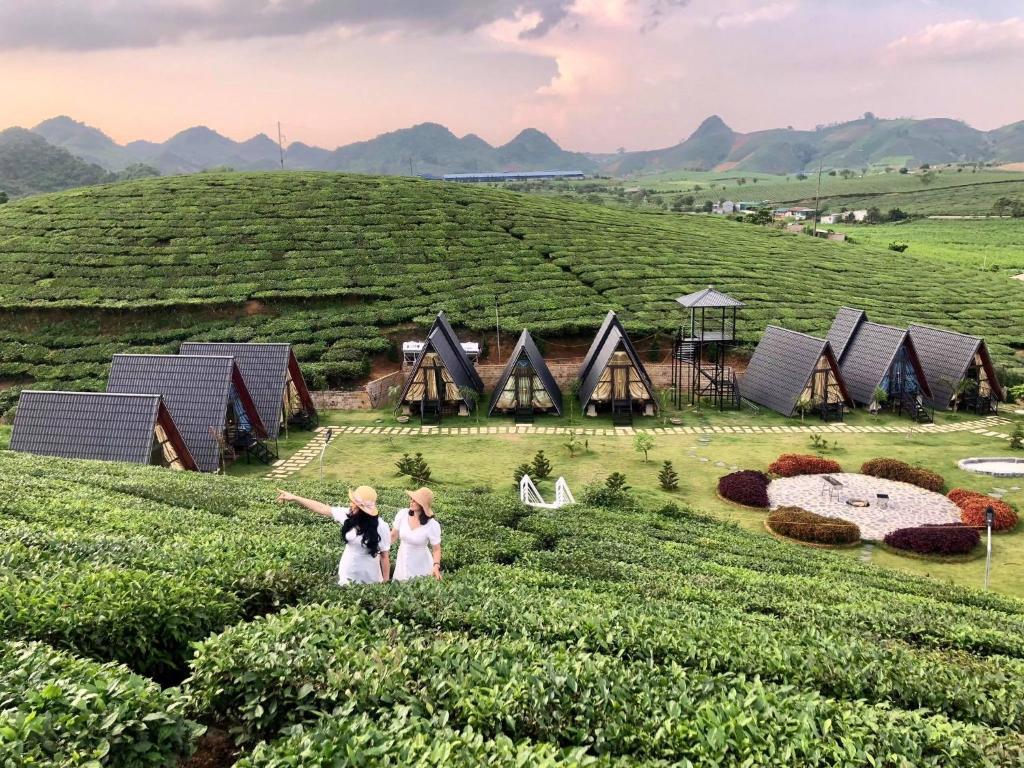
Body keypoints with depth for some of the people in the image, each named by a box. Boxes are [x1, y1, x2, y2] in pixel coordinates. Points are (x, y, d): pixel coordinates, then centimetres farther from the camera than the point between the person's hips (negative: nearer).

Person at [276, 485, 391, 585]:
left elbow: (385, 556, -14)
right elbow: (321, 508, -7)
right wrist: (293, 498, -8)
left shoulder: (380, 527, -22)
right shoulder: (347, 515, -11)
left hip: (369, 579, -4)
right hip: (346, 574, 4)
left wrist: (386, 582, -8)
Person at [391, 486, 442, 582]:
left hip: (421, 566, -3)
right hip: (402, 562, 3)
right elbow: (393, 535, 1)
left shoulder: (432, 525, -22)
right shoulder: (403, 514, -14)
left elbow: (436, 549, -13)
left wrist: (436, 566, -28)